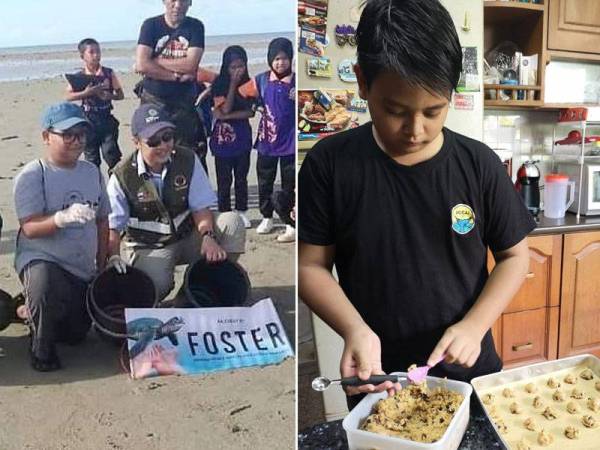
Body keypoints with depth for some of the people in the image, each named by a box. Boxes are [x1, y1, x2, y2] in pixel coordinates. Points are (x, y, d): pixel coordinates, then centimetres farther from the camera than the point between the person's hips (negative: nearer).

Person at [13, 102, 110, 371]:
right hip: (41, 259, -5)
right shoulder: (32, 175, -12)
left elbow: (102, 221, 12)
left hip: (83, 269, 6)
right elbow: (29, 227, -22)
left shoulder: (92, 172, 4)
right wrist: (63, 217, -41)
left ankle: (29, 311, 41)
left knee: (76, 335, 11)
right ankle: (41, 348, -11)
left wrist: (102, 265, 8)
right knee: (46, 287, -40)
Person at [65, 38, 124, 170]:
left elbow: (120, 94, 3)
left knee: (110, 152, -5)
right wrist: (86, 93, -21)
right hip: (88, 120, 1)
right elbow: (69, 96, -8)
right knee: (91, 156, 8)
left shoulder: (109, 73, 0)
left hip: (107, 119, 0)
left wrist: (110, 96, -17)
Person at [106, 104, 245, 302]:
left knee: (232, 222, -22)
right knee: (154, 285, -35)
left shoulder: (188, 161, -7)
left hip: (189, 237, 3)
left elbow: (200, 208, -7)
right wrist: (114, 256, -28)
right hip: (149, 248, -3)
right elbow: (112, 226, -10)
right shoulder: (122, 177, -13)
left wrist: (208, 236, -26)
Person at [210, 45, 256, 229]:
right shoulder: (219, 84, -9)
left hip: (243, 136, 3)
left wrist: (229, 115, -19)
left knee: (241, 178, 13)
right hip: (223, 138, -3)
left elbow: (250, 111, -7)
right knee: (224, 180, 5)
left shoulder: (248, 83, 0)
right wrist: (233, 83, -19)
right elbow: (225, 109, -18)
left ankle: (241, 212, 25)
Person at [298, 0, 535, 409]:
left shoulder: (479, 164, -8)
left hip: (469, 373, 2)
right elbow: (312, 265, -7)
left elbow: (514, 255, 0)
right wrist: (355, 330, -23)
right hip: (377, 381, -1)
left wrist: (475, 325, -15)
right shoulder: (330, 164, -12)